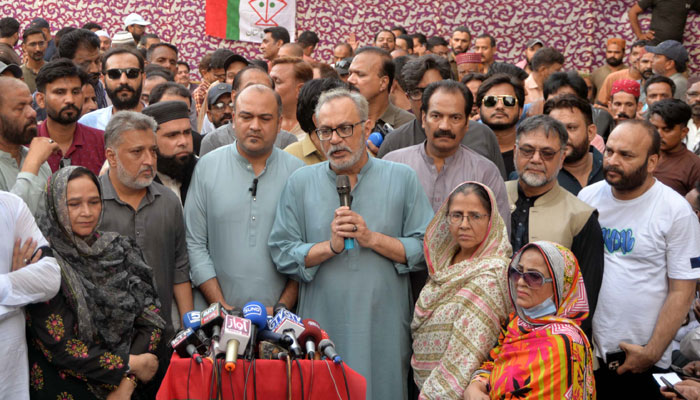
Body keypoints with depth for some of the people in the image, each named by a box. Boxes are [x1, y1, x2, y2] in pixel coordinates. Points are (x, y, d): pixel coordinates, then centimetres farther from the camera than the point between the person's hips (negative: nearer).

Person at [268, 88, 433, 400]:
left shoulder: (402, 179, 4)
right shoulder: (300, 183, 6)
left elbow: (428, 249, -2)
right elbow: (282, 254, 0)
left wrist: (373, 238, -11)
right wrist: (331, 246, -12)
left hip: (384, 330, 0)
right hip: (322, 328, 1)